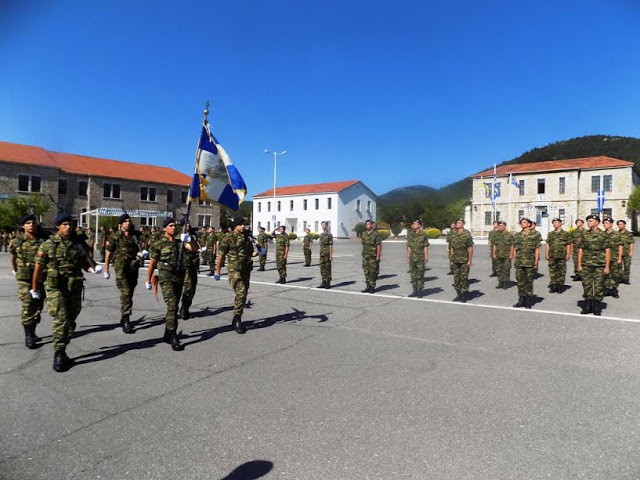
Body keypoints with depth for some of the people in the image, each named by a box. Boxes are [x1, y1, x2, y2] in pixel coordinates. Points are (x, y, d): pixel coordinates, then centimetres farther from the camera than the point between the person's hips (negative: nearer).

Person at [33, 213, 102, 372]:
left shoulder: (76, 245, 10)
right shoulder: (48, 245, -1)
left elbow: (84, 263, 12)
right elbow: (38, 268, 4)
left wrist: (93, 270, -10)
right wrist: (34, 289, 8)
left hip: (75, 289, 4)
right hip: (56, 288, -4)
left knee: (70, 322, 11)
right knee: (61, 321, -13)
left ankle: (62, 351, 26)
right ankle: (58, 355, -4)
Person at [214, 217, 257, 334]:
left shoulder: (247, 238, 13)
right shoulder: (228, 238, -5)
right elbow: (221, 255, -3)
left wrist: (255, 254, -1)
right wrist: (217, 271, -2)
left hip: (246, 270, 7)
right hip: (234, 270, -6)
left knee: (243, 296, 10)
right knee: (241, 294, -17)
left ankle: (237, 320, 23)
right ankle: (237, 320, -4)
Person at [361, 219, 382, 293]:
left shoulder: (376, 234, -7)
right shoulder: (364, 234, 10)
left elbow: (378, 245, -9)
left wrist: (378, 256, -13)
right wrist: (363, 254, 12)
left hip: (373, 256, -6)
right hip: (365, 256, 6)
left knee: (372, 272, -1)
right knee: (366, 272, 8)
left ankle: (372, 287, 7)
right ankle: (368, 286, 16)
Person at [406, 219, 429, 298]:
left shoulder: (423, 235, -4)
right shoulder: (410, 235, 9)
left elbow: (425, 247, -4)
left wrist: (426, 257, -9)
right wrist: (408, 257, 9)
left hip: (420, 258, -4)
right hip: (412, 258, 5)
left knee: (420, 275, 0)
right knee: (413, 275, 8)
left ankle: (420, 291, 8)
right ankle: (414, 291, 16)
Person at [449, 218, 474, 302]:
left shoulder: (467, 234, -8)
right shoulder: (453, 235, 8)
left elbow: (470, 248, -9)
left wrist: (469, 260, -12)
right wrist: (452, 259, 10)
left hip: (464, 261, -5)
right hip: (456, 261, 5)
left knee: (464, 277, 0)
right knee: (456, 278, 9)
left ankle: (464, 296, 11)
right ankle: (458, 294, 20)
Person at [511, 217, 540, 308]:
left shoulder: (535, 235, 0)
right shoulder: (517, 235, 9)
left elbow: (537, 249, -1)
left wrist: (536, 262, -6)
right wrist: (514, 260, 6)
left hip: (530, 263, -3)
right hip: (519, 263, 3)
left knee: (529, 282, 3)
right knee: (520, 282, 6)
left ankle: (528, 301, 12)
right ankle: (521, 300, 16)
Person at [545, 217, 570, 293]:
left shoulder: (565, 234, 3)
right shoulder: (550, 234, 11)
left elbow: (568, 245, 2)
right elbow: (547, 245, 11)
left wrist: (568, 255, -5)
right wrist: (546, 254, 4)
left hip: (562, 257, -2)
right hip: (552, 256, 2)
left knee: (561, 272, 3)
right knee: (552, 272, 4)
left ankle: (560, 287, 10)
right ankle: (553, 287, 10)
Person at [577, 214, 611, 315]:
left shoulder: (603, 235, -1)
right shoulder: (584, 235, 8)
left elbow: (607, 251, -2)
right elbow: (580, 250, 9)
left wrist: (607, 266, -6)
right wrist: (579, 265, 4)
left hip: (599, 265, -3)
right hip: (586, 265, 3)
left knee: (598, 287, 1)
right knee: (587, 286, 5)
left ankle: (597, 308, 12)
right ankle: (587, 307, 14)